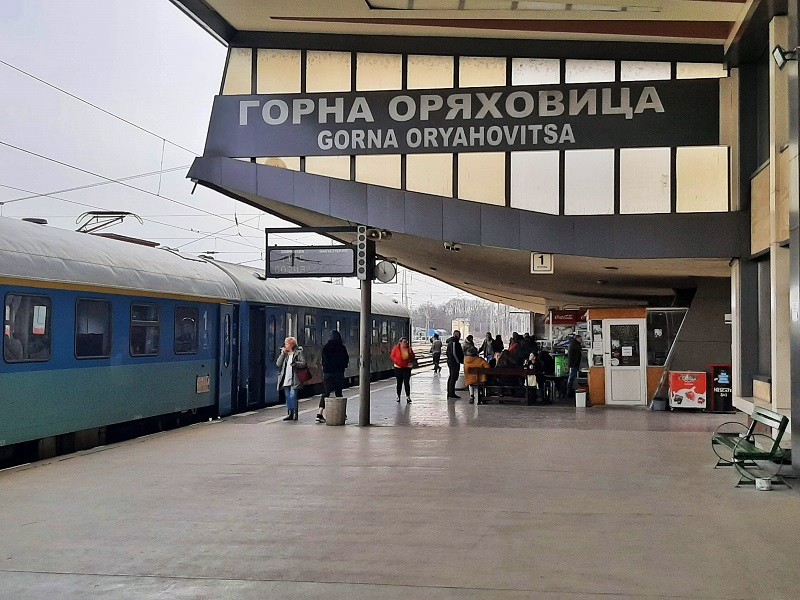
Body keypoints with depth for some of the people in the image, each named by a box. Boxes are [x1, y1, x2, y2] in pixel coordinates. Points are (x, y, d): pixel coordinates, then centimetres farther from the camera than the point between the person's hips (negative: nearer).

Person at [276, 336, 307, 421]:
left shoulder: (298, 353, -2)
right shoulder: (285, 354, 15)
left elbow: (304, 364, -11)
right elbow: (278, 364, 5)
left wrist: (294, 363, -24)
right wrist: (282, 354, -3)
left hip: (294, 380, -6)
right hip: (286, 380, 6)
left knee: (293, 396, -10)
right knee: (288, 397, 8)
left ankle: (295, 413, -3)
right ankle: (290, 413, 14)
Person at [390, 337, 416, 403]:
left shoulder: (409, 349, 2)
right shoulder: (396, 348, -4)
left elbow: (413, 357, 11)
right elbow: (392, 356, 0)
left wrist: (411, 362, -8)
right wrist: (396, 361, -15)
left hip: (407, 368, 0)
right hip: (398, 368, 0)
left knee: (406, 382, -8)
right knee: (399, 382, 9)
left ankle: (408, 396, -7)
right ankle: (398, 396, 24)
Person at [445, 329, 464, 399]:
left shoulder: (450, 342, 16)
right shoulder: (454, 342, -16)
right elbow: (454, 353, -22)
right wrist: (458, 361, -16)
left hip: (450, 361, 11)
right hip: (455, 362, -11)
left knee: (451, 377, 16)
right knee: (454, 377, -8)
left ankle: (449, 393, 21)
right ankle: (452, 393, -7)